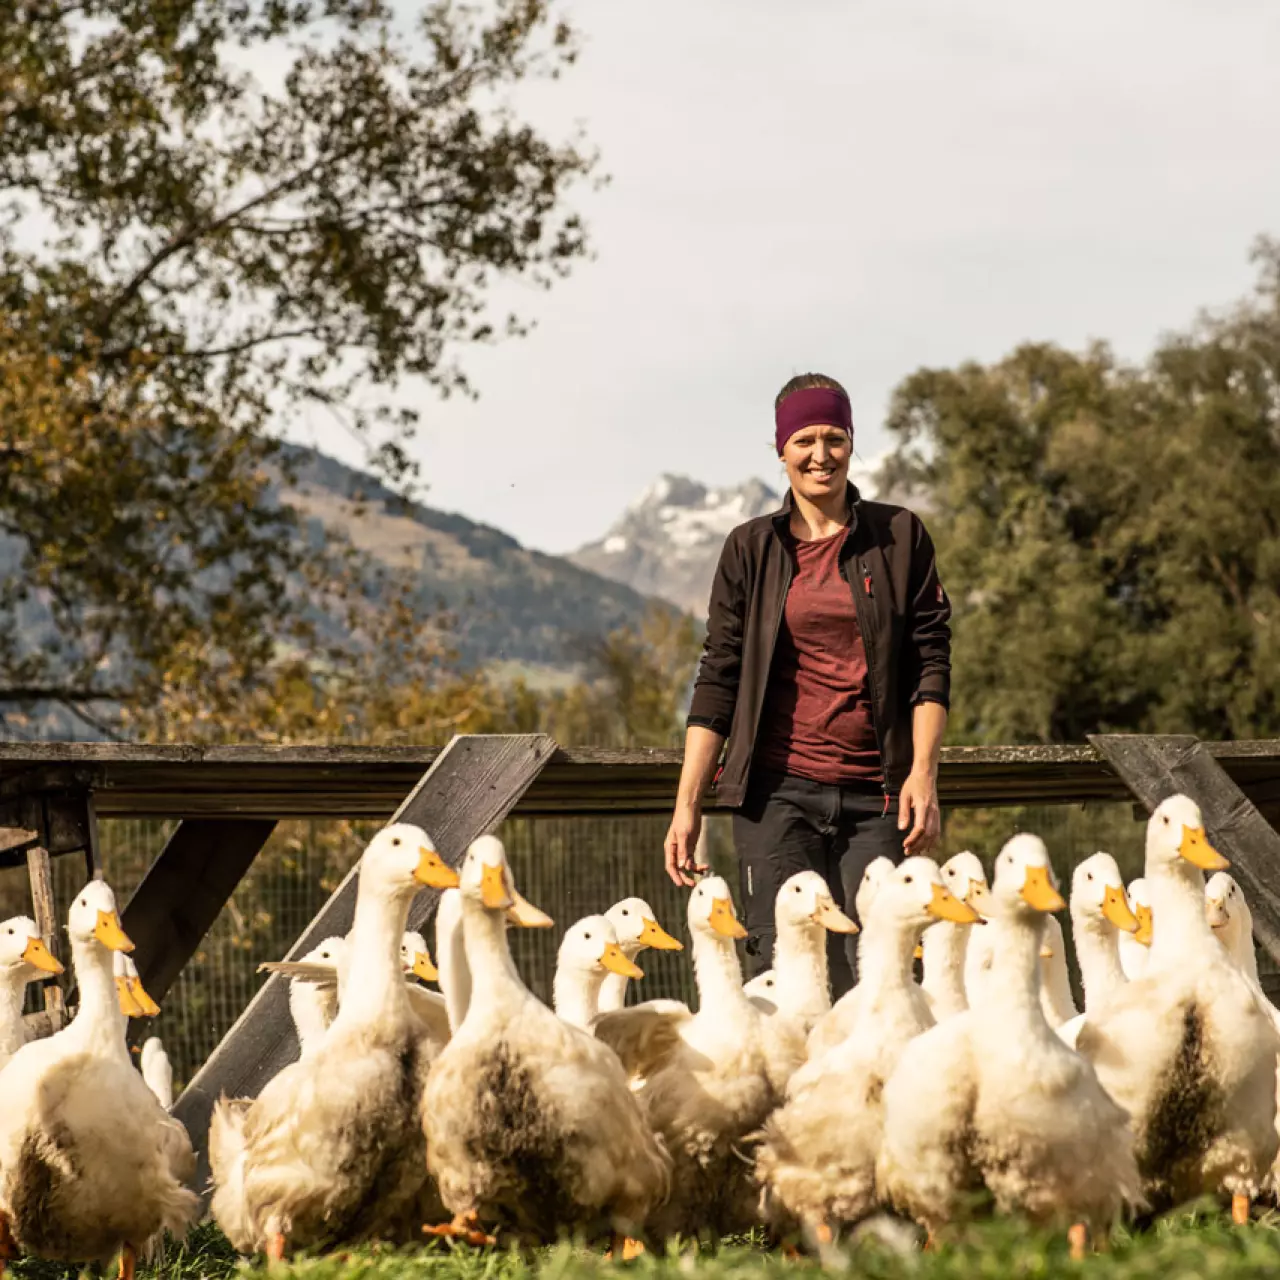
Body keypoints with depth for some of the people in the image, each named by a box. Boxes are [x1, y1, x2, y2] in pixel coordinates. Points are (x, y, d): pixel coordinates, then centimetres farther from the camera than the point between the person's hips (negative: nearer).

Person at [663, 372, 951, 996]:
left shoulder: (899, 537, 8)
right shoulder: (752, 548, 9)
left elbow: (931, 662, 6)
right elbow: (718, 679, 8)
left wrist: (923, 771, -8)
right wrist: (687, 805, 2)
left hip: (874, 795, 0)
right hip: (777, 788, 0)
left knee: (870, 975, -5)